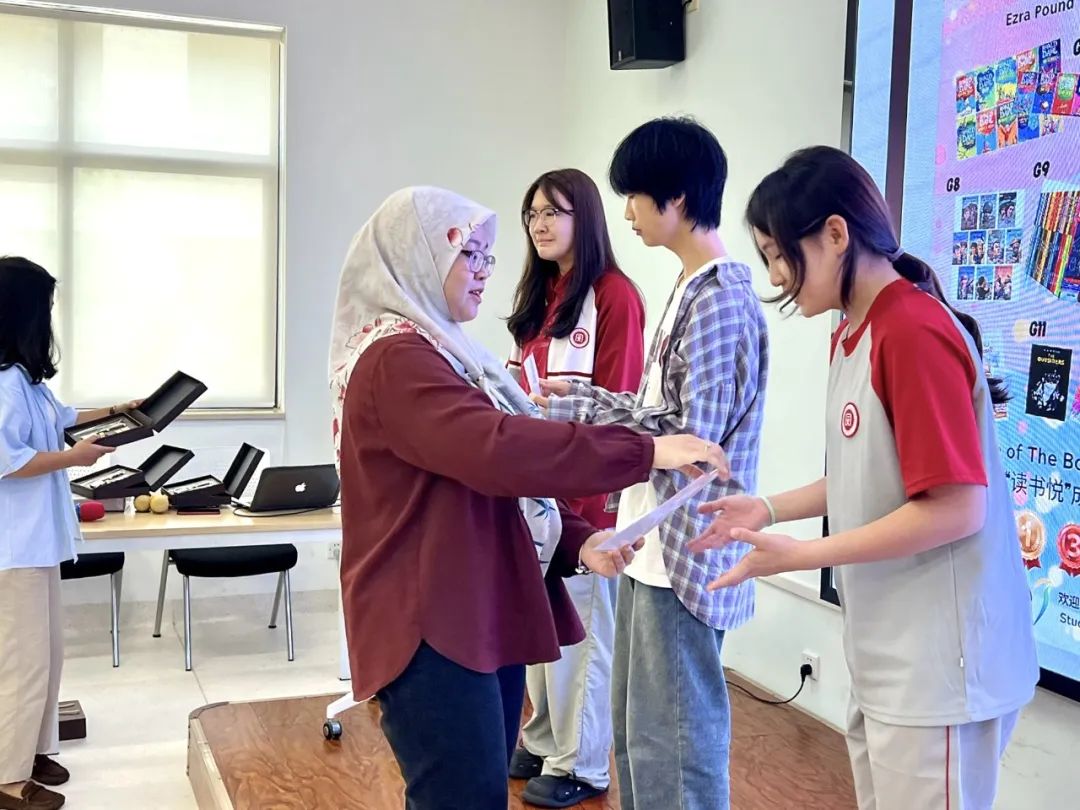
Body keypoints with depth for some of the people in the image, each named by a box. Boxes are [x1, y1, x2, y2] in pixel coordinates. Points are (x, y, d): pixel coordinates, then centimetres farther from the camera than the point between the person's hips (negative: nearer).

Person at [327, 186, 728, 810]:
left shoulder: (437, 353, 20)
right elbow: (497, 449, -29)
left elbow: (493, 478, 17)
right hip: (431, 625, -10)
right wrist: (646, 452, -28)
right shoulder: (396, 358, -14)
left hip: (480, 614, 10)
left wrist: (575, 541, 1)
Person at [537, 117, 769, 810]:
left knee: (673, 739, 1)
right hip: (655, 543, 10)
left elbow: (693, 438, -21)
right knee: (636, 726, 20)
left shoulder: (720, 300, -18)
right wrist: (588, 395, 9)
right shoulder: (693, 288, 13)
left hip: (686, 552, -10)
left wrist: (577, 411, -15)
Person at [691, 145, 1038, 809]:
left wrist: (798, 556, -19)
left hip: (939, 664, -9)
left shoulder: (915, 333, -20)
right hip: (885, 657, 9)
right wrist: (769, 510, 7)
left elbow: (955, 508, -23)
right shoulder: (853, 334, 10)